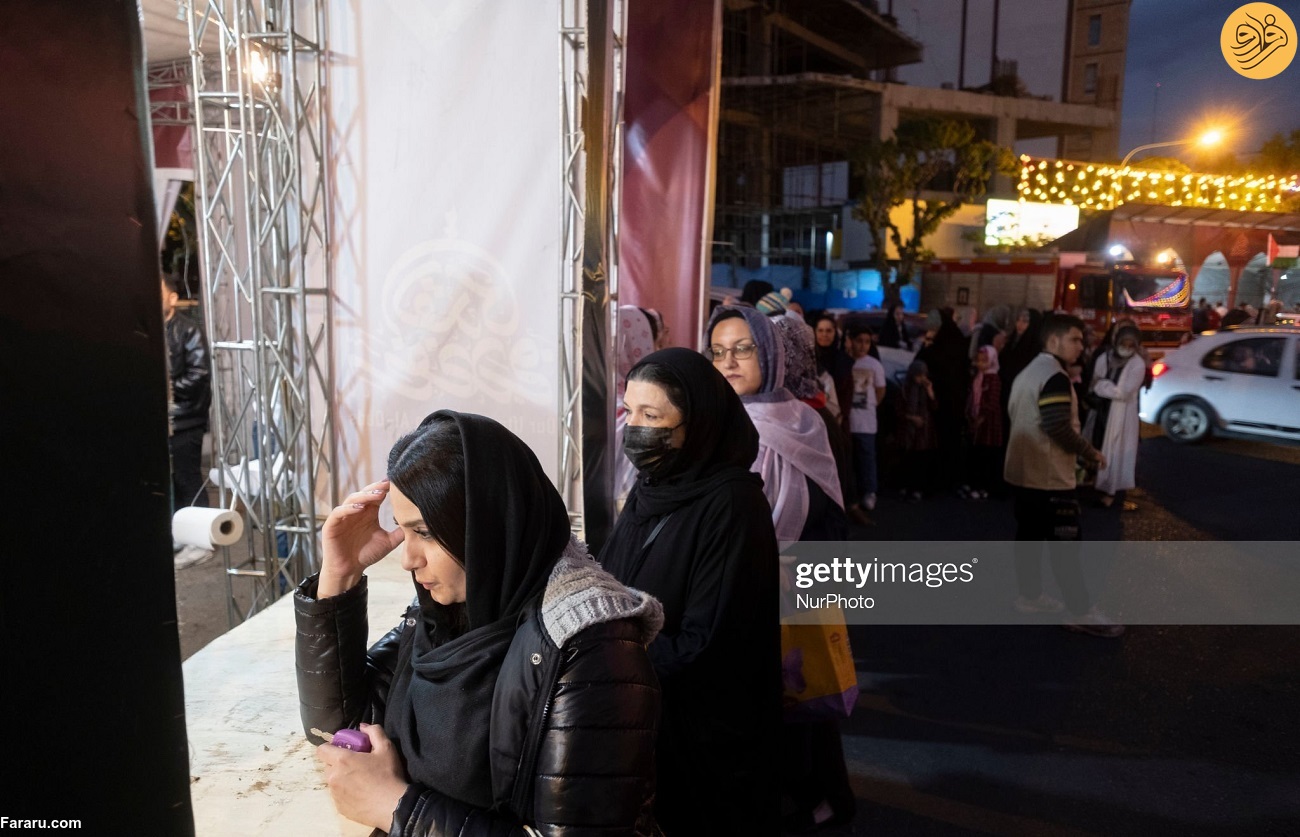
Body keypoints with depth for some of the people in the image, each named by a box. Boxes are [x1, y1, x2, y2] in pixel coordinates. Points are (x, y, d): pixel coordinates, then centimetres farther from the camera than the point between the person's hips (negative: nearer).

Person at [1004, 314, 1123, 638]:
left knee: (1029, 535, 15)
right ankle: (1082, 612, 1)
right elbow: (1057, 428, -26)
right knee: (1067, 543, -4)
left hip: (1022, 471, 10)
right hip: (1048, 476, -10)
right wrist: (1090, 453, -12)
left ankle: (1030, 596, 24)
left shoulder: (1029, 372, 14)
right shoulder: (1055, 377, -18)